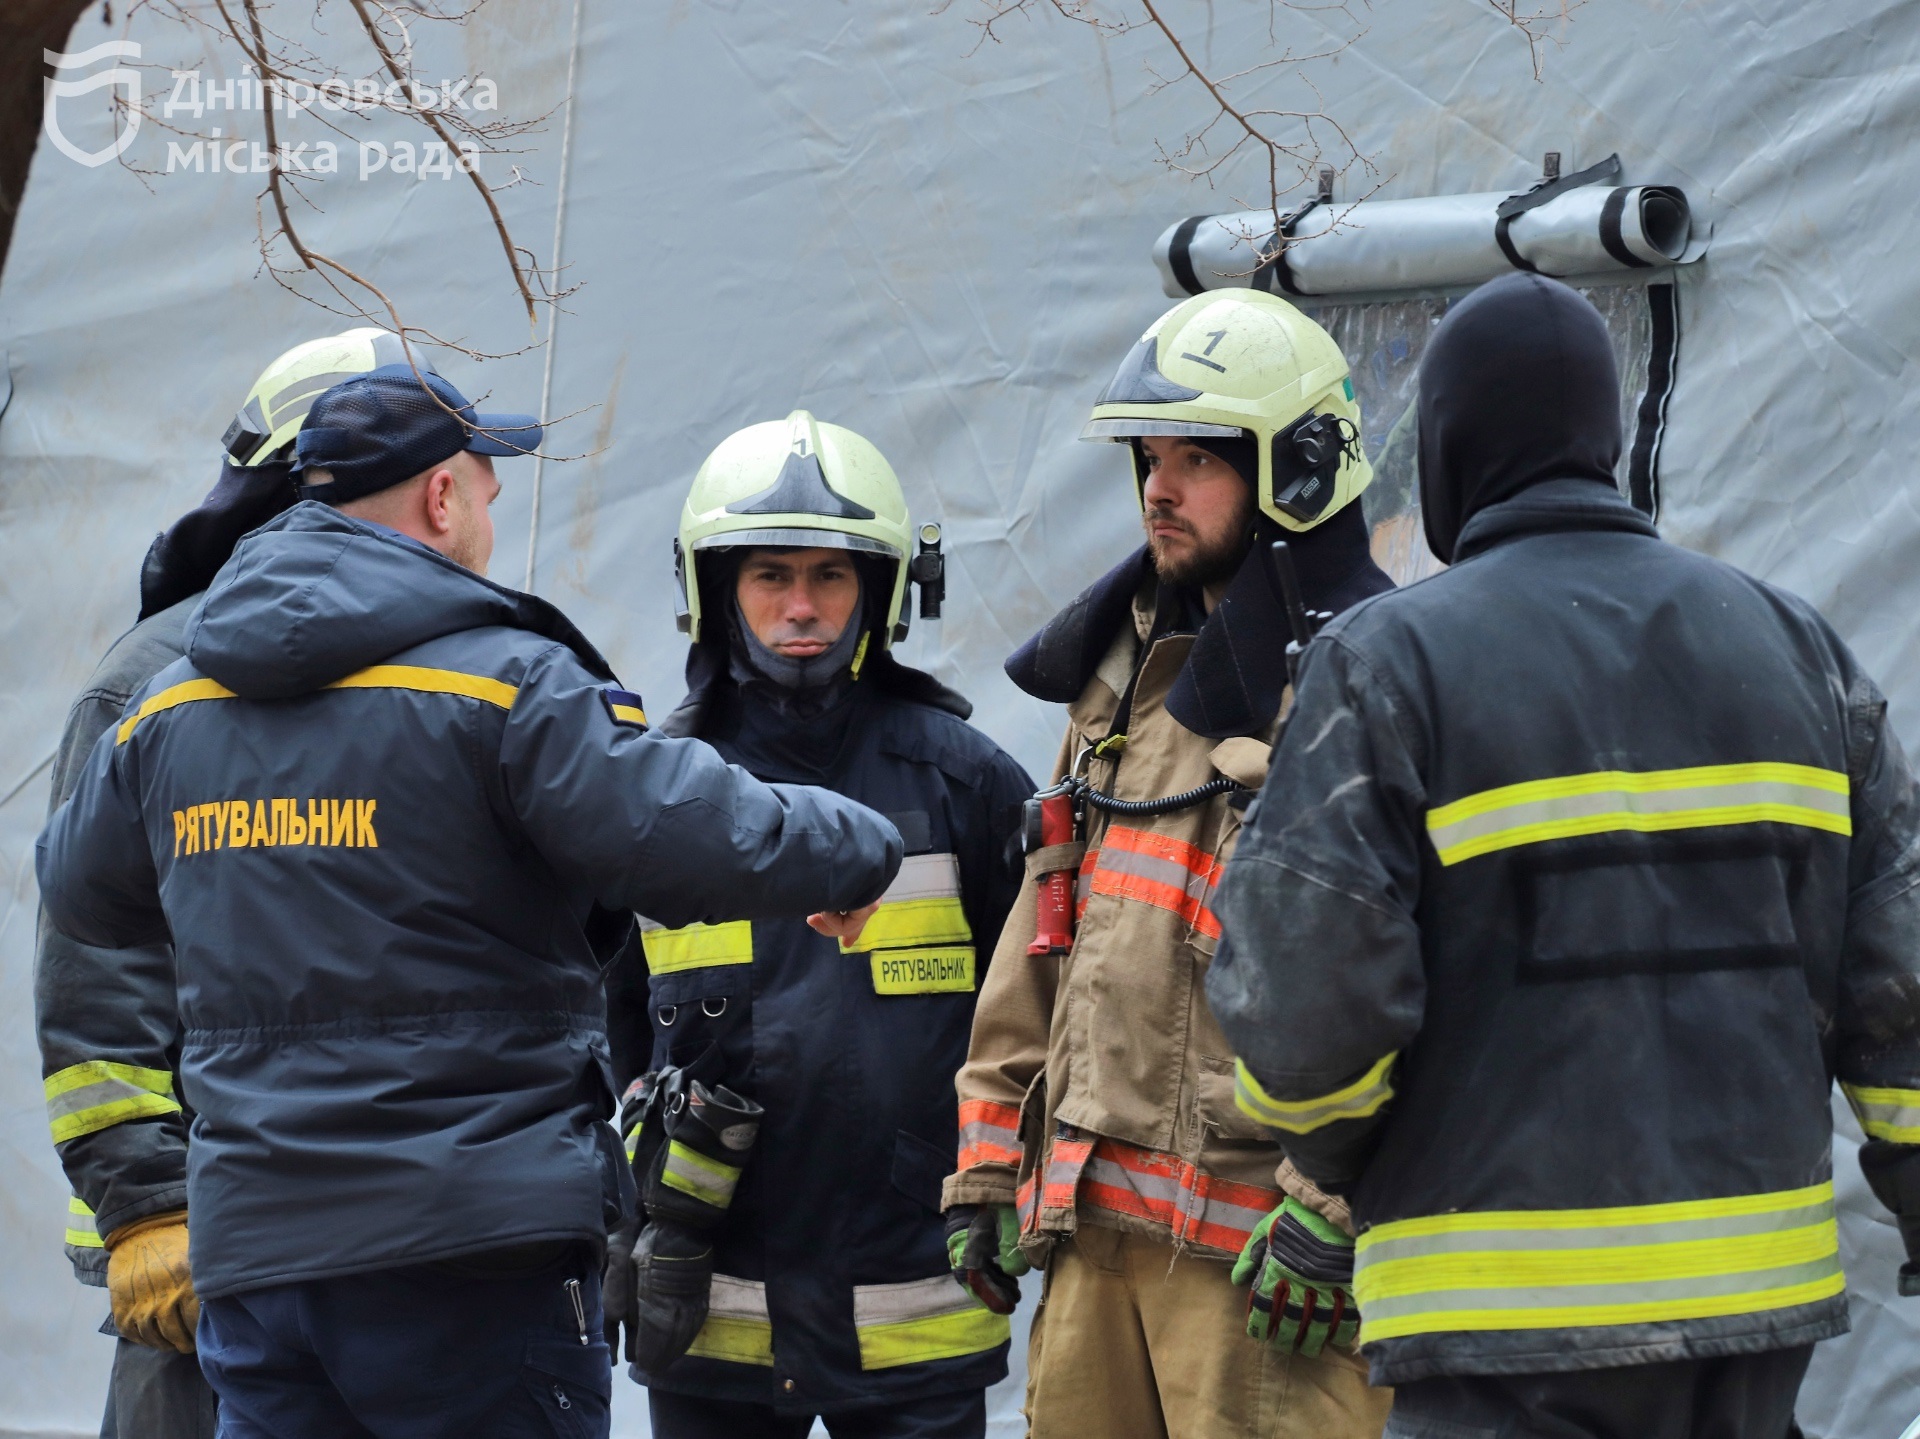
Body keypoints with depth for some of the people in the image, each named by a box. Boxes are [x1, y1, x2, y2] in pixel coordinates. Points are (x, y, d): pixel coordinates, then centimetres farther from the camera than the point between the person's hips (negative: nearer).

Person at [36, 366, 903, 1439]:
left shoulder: (164, 715, 10)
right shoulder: (507, 683, -10)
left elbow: (82, 894, 26)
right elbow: (694, 838, -17)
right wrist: (858, 851, 2)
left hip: (249, 1252, 6)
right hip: (468, 1257, -5)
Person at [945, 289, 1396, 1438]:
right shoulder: (1126, 675, 19)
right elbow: (1047, 926, 22)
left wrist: (1333, 1210, -21)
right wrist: (994, 1156, 17)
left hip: (1251, 1241, -8)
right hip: (1096, 1225, 8)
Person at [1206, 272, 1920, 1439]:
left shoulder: (1389, 664, -6)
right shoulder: (1791, 645, 9)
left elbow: (1306, 996, -11)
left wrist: (1332, 1173, 8)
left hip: (1514, 1315, -5)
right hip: (1763, 1291, 5)